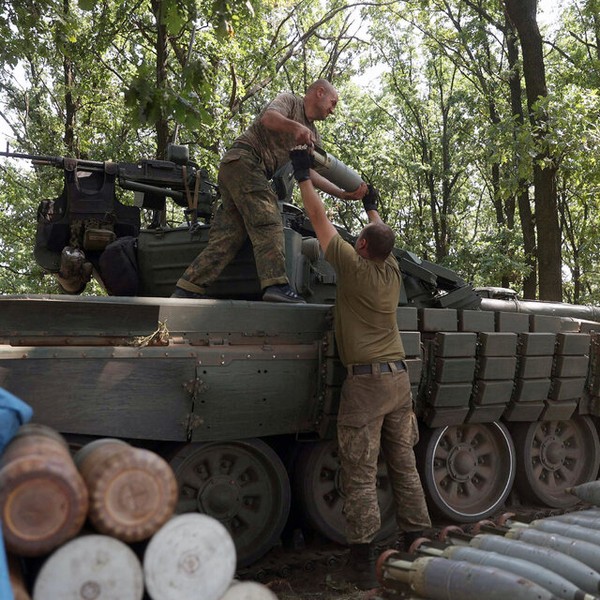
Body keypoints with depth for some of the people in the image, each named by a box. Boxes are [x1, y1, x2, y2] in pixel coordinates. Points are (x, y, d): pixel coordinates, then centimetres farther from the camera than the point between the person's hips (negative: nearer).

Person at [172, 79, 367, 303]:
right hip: (243, 158, -8)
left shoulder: (313, 135, 26)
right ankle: (276, 285, -30)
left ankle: (184, 292, -7)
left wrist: (342, 194, 4)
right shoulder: (289, 101, 4)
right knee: (267, 222, -20)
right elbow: (268, 118, -18)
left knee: (227, 238, -3)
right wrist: (296, 126, -37)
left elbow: (308, 171, 15)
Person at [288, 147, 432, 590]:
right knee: (405, 467, 12)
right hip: (399, 377, 7)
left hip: (365, 382, -7)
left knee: (360, 476, -5)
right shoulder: (392, 270, 8)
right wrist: (372, 205, 48)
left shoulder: (354, 266, -8)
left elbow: (320, 219, 0)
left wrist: (304, 176, 12)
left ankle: (362, 565, -4)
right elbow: (384, 237, 30)